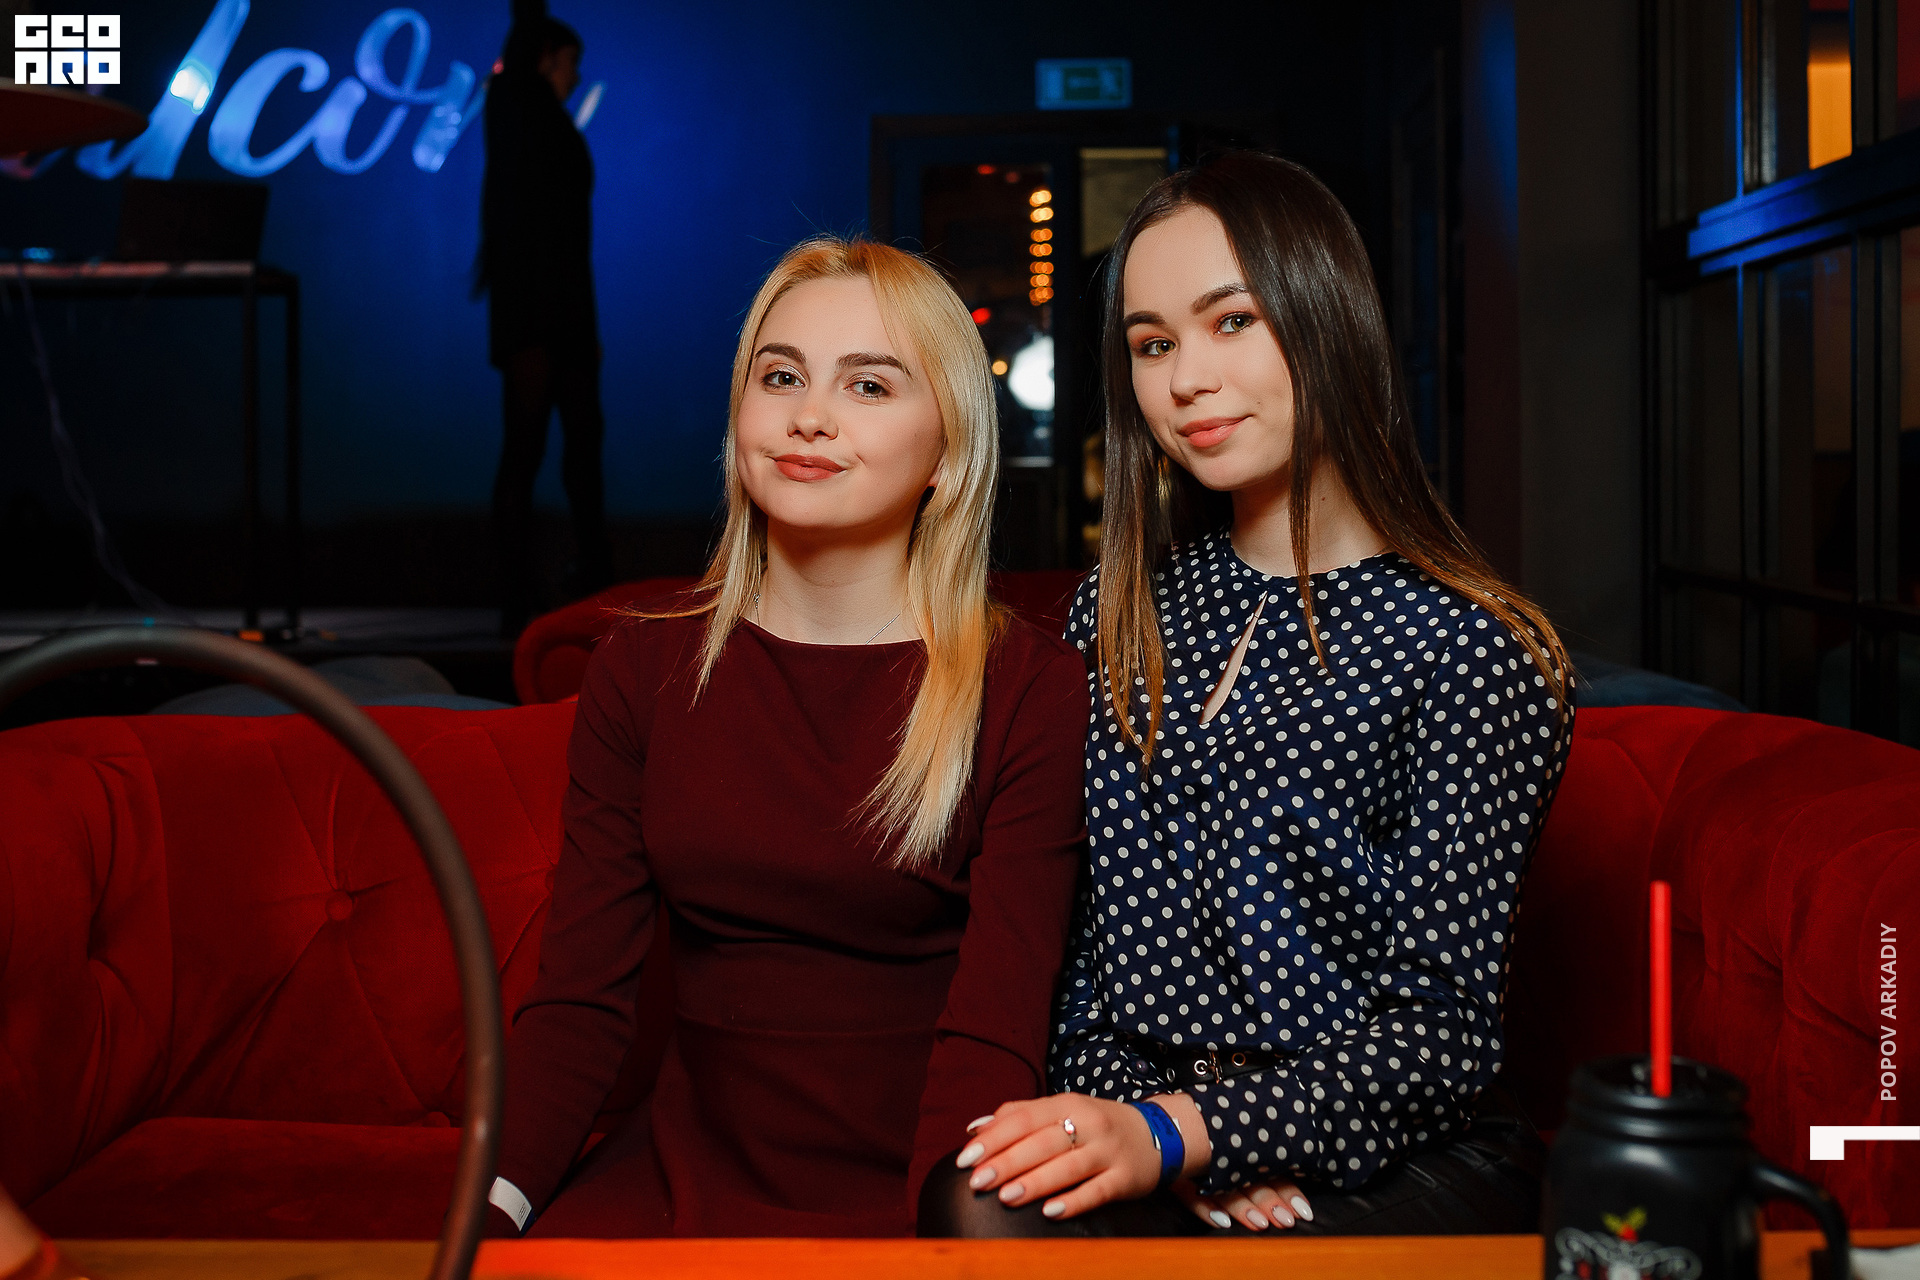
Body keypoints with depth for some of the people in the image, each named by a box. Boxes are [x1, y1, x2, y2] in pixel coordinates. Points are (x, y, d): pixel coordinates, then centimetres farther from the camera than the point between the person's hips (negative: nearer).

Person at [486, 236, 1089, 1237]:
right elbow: (579, 994, 0)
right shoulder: (644, 666, 5)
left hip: (907, 1192, -2)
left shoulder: (1034, 691, -5)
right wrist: (491, 1199, -16)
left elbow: (993, 1037, -12)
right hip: (687, 1172, 2)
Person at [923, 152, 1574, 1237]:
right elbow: (1077, 922, 8)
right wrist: (1124, 1105, -10)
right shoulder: (1122, 615, 8)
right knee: (981, 1210, -28)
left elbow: (1439, 1032, -10)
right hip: (1145, 1116, 4)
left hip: (1400, 1160, -4)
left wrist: (1177, 1135, -21)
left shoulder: (1472, 649, -8)